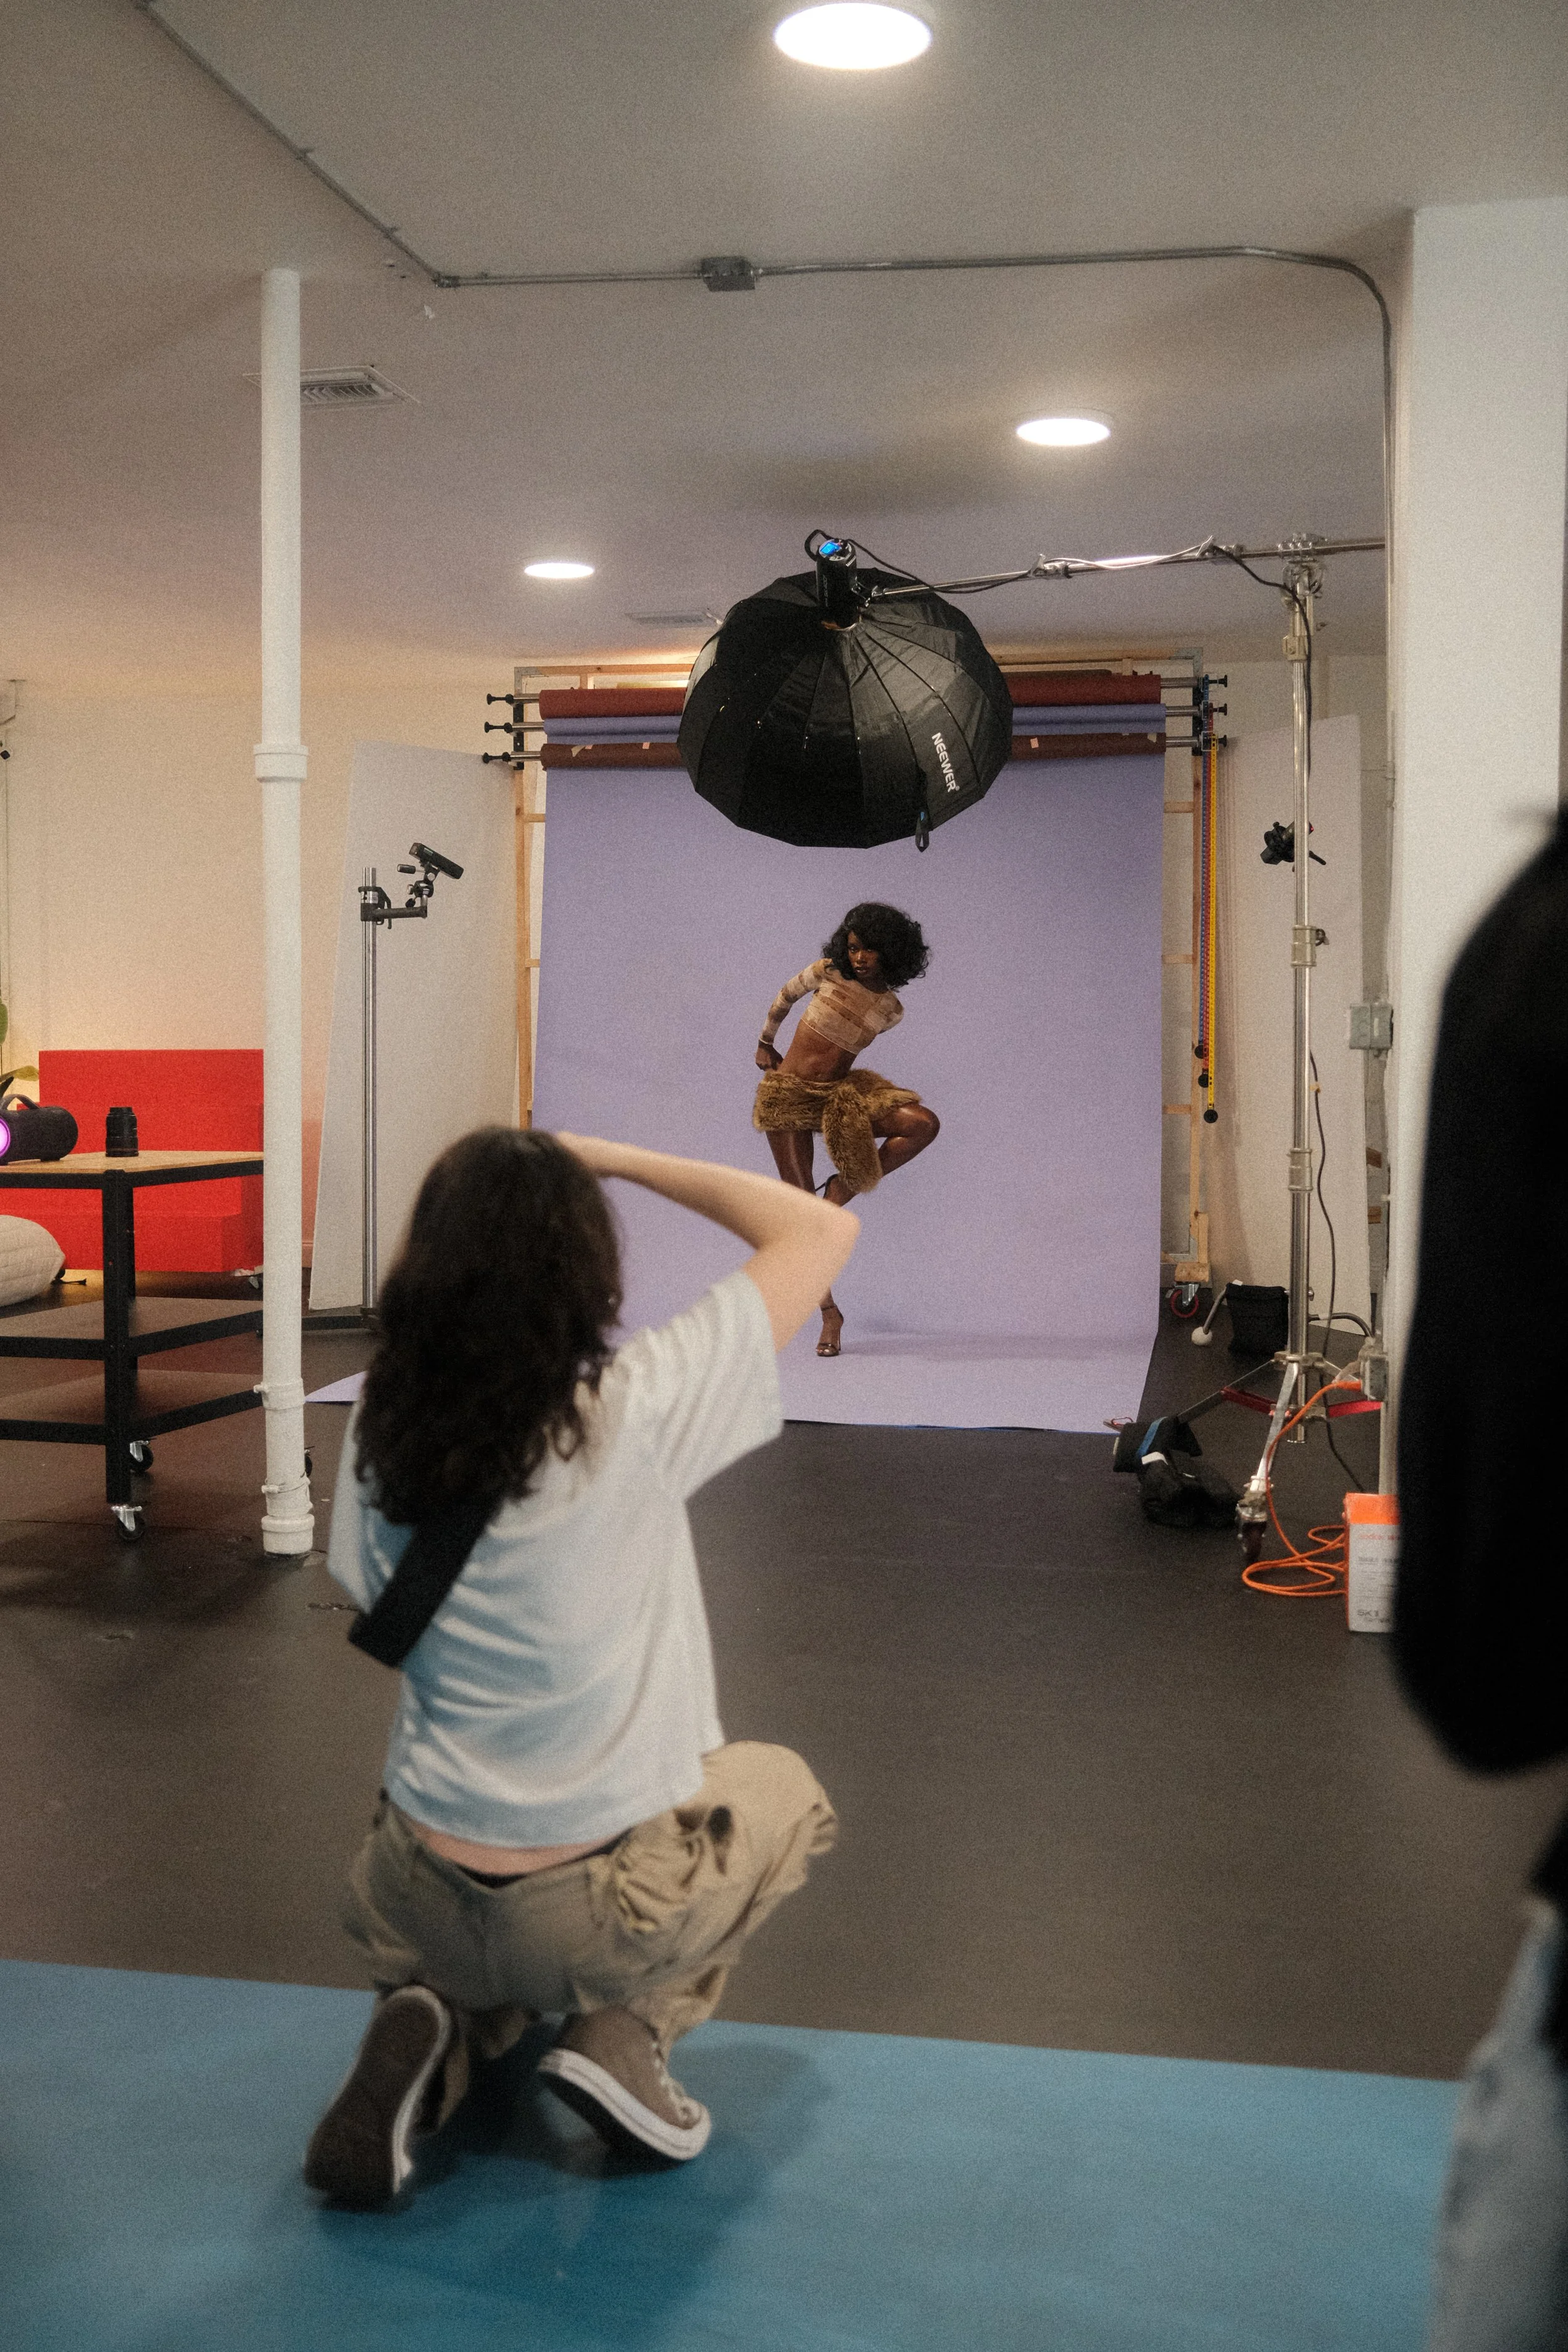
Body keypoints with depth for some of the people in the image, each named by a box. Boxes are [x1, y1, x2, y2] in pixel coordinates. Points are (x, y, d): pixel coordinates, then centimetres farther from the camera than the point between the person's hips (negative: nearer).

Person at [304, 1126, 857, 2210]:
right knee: (780, 1786, 28)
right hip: (594, 1918, -4)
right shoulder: (633, 1409, -22)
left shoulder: (381, 1429, -8)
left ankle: (442, 2028, 7)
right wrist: (614, 1159, -5)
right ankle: (626, 2032, 8)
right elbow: (823, 1229, -11)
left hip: (417, 1904, 4)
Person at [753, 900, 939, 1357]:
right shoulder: (827, 973, -5)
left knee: (925, 1123, -19)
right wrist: (765, 1043, 25)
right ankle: (830, 1312, 3)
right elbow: (784, 996, 15)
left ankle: (847, 1186, -7)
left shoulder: (890, 1010, 0)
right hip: (787, 1094, -2)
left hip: (839, 1093, 2)